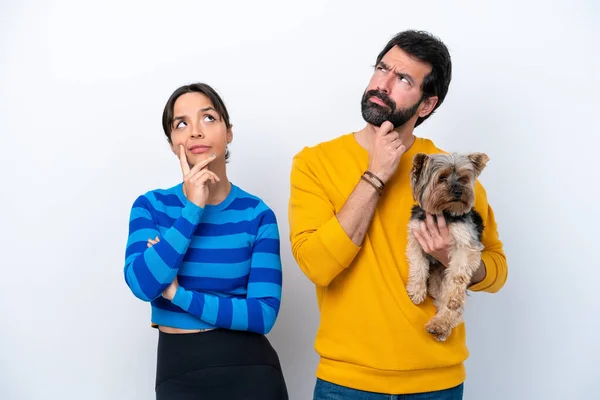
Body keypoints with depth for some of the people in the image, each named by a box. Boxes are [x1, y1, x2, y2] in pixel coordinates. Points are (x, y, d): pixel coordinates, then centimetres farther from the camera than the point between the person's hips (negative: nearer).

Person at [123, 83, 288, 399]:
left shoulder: (257, 213, -7)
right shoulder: (150, 206, -3)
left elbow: (264, 313, -14)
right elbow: (143, 285, -20)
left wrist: (177, 293, -17)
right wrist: (193, 207, -20)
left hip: (250, 368, 0)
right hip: (178, 369, 1)